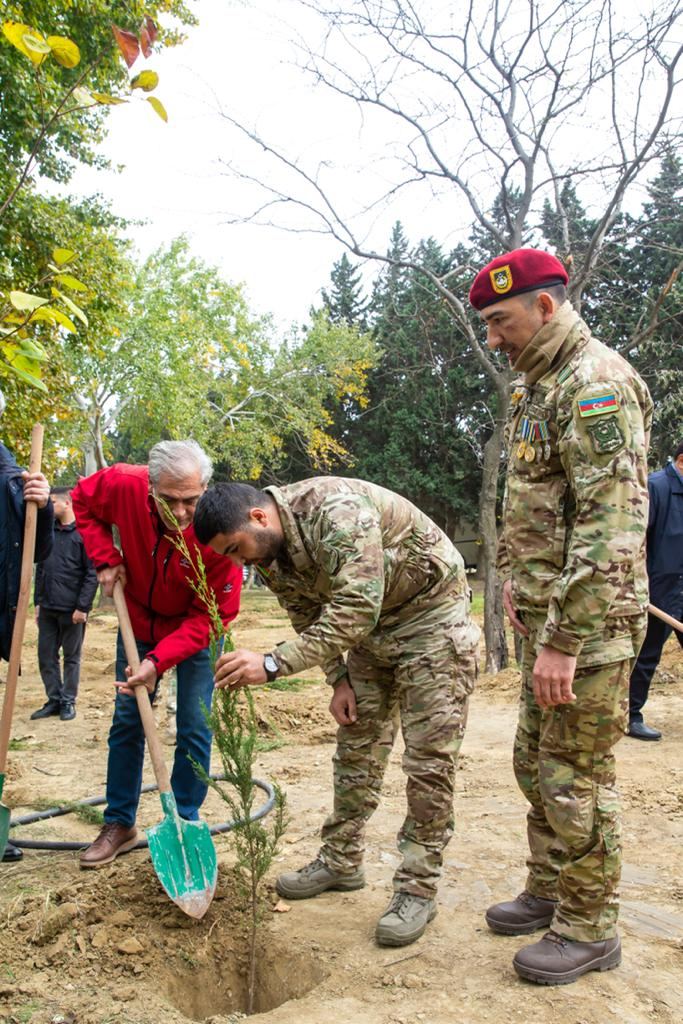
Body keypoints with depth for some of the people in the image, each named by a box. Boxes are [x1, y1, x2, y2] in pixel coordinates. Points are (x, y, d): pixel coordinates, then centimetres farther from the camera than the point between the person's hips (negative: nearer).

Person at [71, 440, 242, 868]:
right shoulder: (124, 485, -29)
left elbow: (211, 617, -28)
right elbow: (82, 501, -3)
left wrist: (159, 660, -36)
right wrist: (106, 558, -14)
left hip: (195, 631, -3)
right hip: (140, 620, 3)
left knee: (195, 730, -2)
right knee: (127, 721, 10)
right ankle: (120, 825, 24)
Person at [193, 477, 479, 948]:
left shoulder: (336, 509, -34)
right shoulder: (268, 554, -6)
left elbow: (356, 609, -40)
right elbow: (310, 617, 7)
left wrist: (274, 664, -42)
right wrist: (339, 679, -1)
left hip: (433, 612, -8)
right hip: (372, 626, 8)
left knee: (430, 759, -6)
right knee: (356, 748, 12)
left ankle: (419, 888, 5)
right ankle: (341, 861, 25)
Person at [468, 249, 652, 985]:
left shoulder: (596, 384, -18)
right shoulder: (536, 386, 14)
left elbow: (611, 527, -25)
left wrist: (565, 641, -26)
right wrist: (516, 578, 16)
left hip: (587, 623, -10)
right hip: (544, 616, 10)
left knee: (575, 777, 1)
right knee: (535, 761, 18)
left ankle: (589, 929, 19)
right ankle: (549, 893, 35)